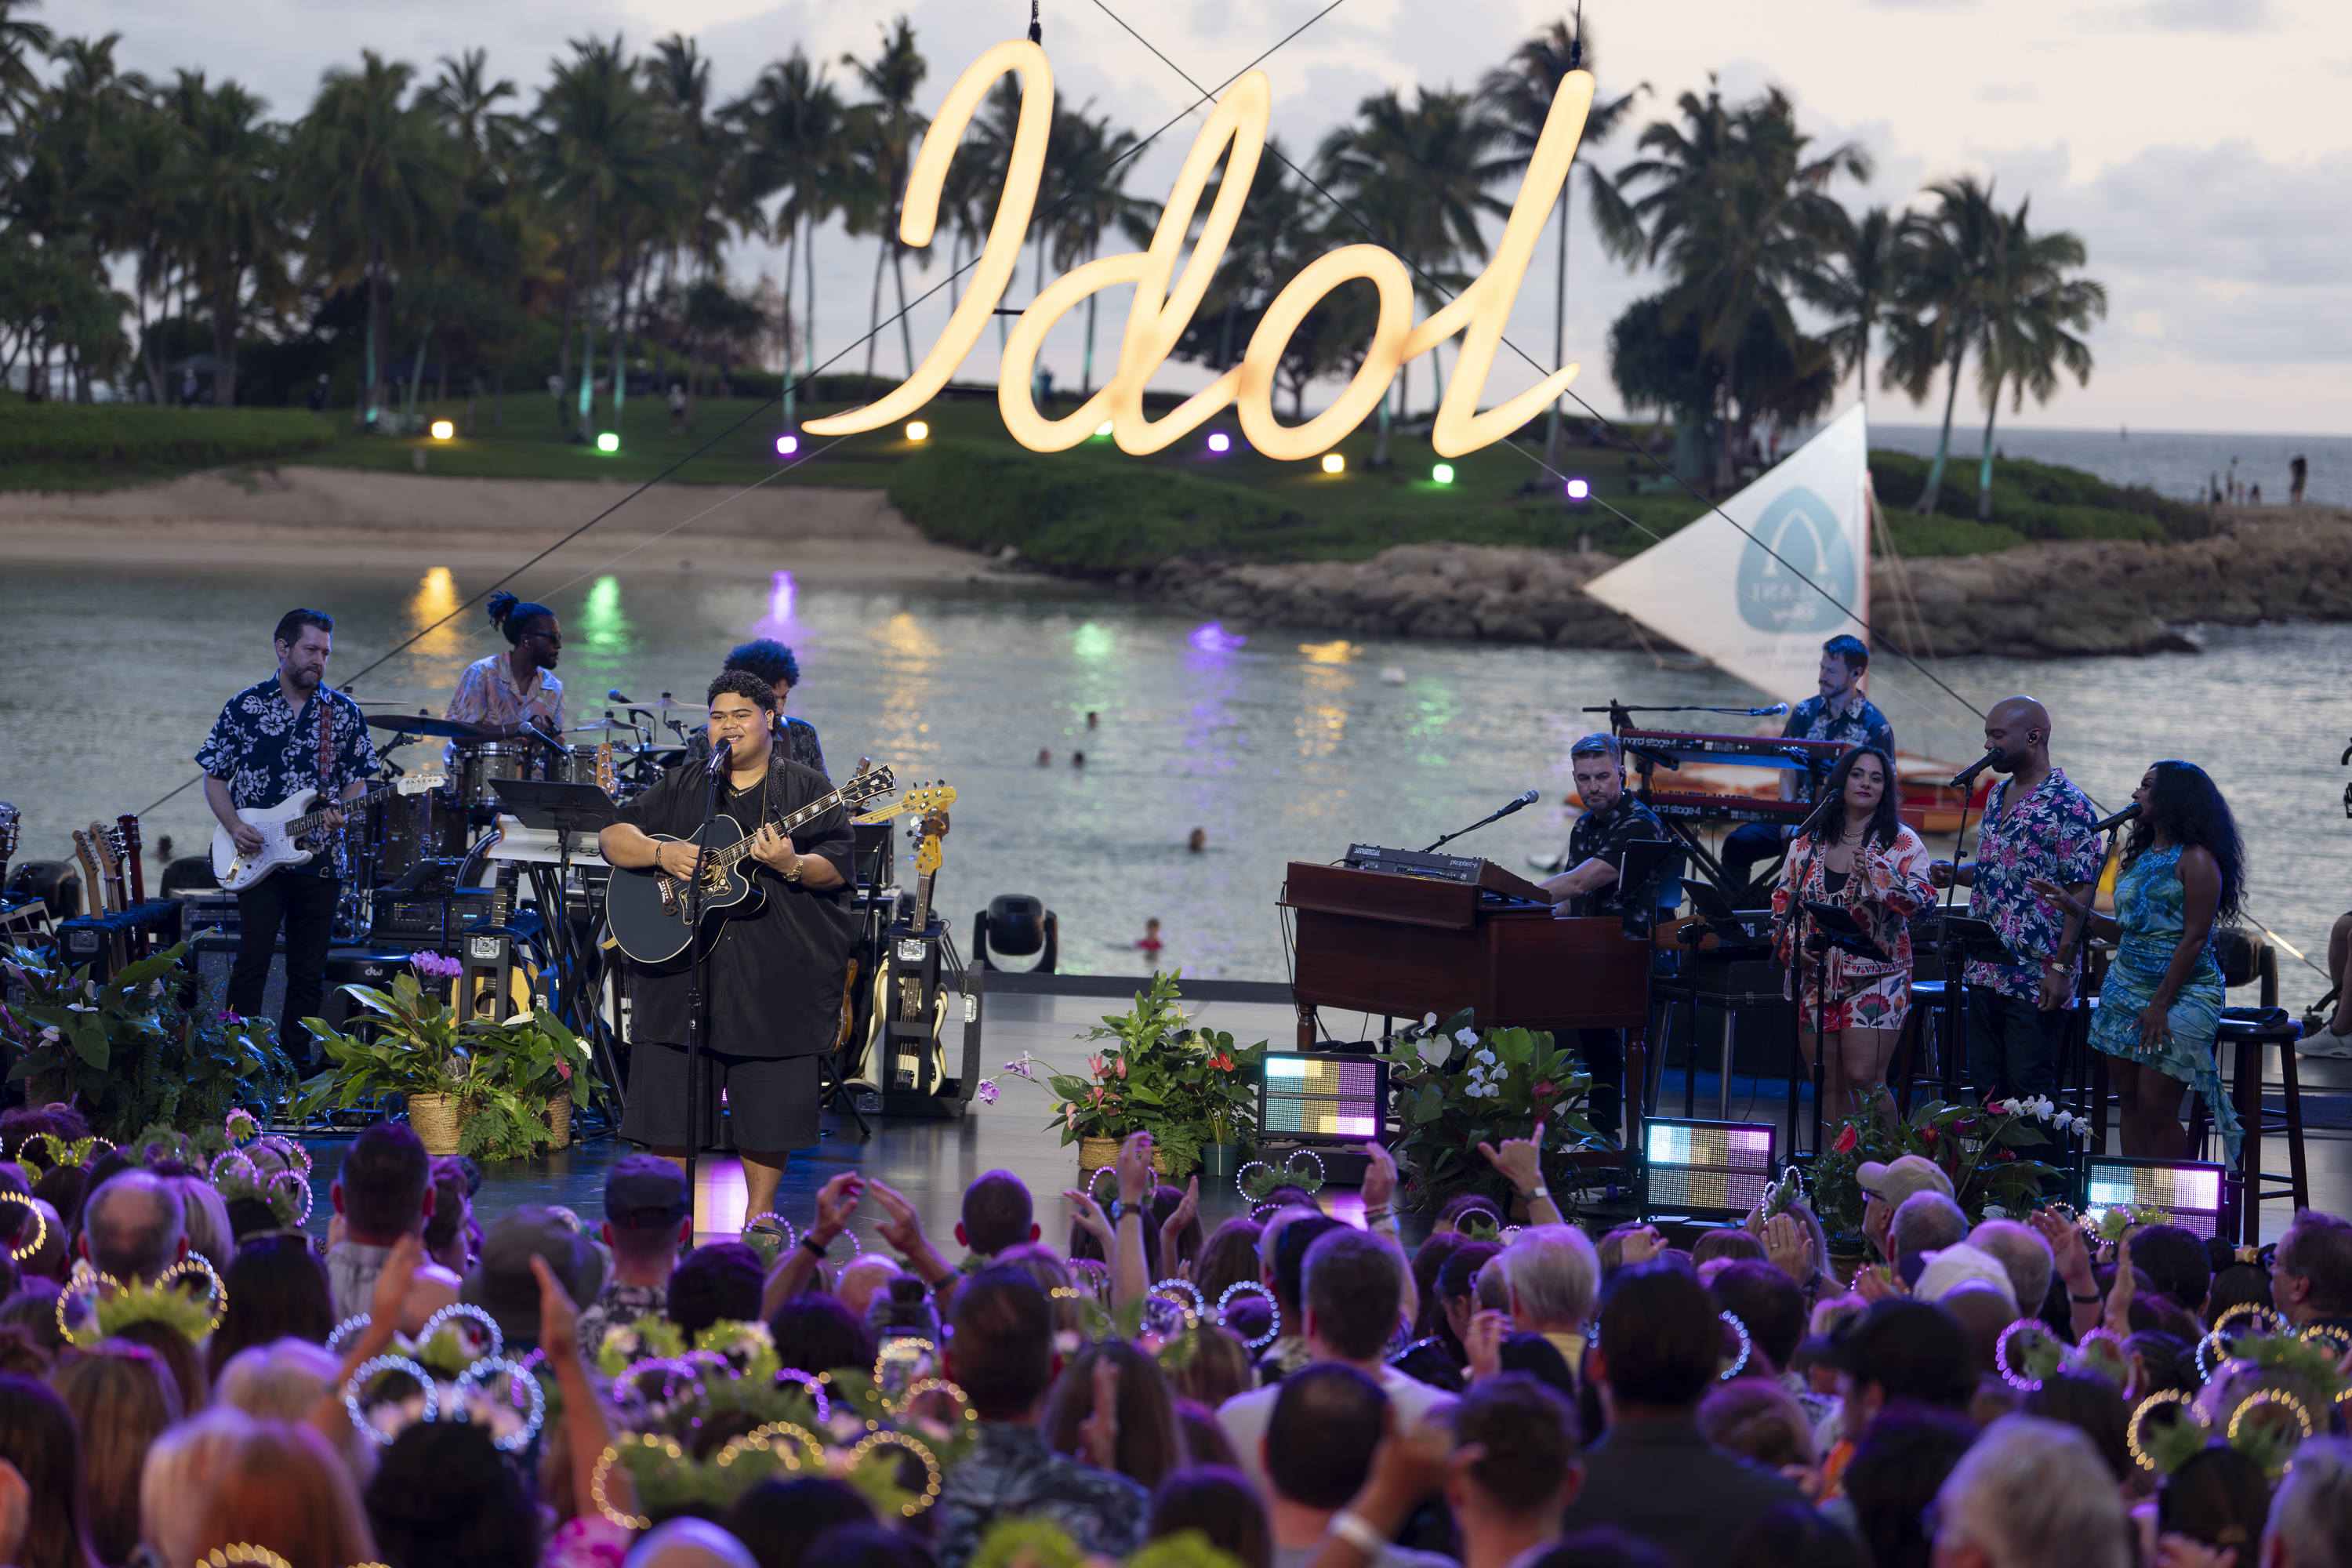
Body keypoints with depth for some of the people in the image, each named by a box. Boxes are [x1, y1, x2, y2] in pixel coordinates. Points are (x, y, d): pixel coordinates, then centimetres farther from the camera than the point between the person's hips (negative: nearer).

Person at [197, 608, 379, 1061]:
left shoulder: (343, 712, 7)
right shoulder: (244, 707, 2)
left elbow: (357, 780, 11)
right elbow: (214, 777, 6)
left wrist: (341, 812, -11)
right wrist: (234, 826, -10)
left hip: (320, 859, 2)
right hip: (257, 858, -2)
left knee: (308, 973, 6)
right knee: (252, 960, -12)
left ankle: (293, 1063, 16)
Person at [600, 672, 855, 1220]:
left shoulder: (807, 788, 5)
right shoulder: (680, 787, 13)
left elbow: (838, 867, -3)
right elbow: (612, 836, 7)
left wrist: (792, 865, -24)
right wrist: (662, 853, -12)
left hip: (776, 968, -2)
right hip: (681, 963, 2)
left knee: (768, 1105, 1)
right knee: (670, 1095, 2)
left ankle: (759, 1214, 16)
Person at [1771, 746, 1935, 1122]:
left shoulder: (1903, 843, 1)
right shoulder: (1808, 844, 11)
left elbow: (1920, 900, -11)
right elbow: (1782, 903, 16)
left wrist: (1876, 877, -25)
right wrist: (1793, 948, 0)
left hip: (1876, 976, -4)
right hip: (1816, 977, 4)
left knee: (1863, 1078, -13)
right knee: (1829, 1086, 5)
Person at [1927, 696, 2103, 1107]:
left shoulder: (2068, 806, -12)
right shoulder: (1997, 796, 14)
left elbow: (2080, 892, -15)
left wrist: (2061, 968, -20)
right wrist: (1955, 874, 5)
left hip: (2035, 978, -8)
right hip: (1985, 972, 8)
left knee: (2029, 1088, -6)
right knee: (1984, 1085, 10)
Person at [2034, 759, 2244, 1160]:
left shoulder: (2196, 860, -10)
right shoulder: (2143, 856, 15)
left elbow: (2194, 938, -15)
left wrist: (2160, 1004, -18)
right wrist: (2077, 909, 10)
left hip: (2181, 992, -8)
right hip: (2126, 987, 8)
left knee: (2156, 1104, -11)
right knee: (2129, 1101, 6)